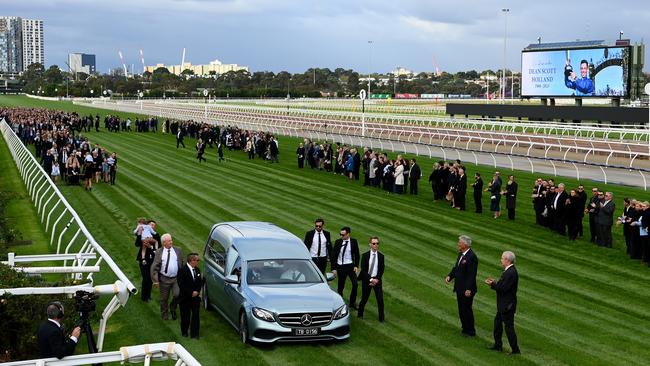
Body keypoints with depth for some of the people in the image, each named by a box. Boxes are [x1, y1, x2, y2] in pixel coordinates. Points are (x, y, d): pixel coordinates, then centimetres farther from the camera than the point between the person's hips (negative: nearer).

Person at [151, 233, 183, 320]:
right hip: (164, 279, -1)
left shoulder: (178, 250, 4)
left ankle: (173, 308, 15)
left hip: (176, 278, 1)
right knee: (164, 299, 9)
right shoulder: (159, 253, -4)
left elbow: (182, 264, 10)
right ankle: (164, 315, 29)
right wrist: (155, 280, -13)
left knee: (177, 295, -15)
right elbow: (154, 267, -5)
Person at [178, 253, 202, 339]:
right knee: (185, 316, 8)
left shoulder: (197, 270, 4)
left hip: (195, 297, 4)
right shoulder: (182, 270, -14)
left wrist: (197, 291, -7)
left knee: (195, 316, 1)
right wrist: (191, 293, -18)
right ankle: (184, 332, 27)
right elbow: (181, 285, -17)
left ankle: (194, 334, 7)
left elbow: (200, 282, 11)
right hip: (185, 298, -4)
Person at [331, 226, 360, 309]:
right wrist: (333, 268, -3)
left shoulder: (353, 241, -1)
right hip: (340, 267, 0)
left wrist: (356, 266, -3)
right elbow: (333, 256, 1)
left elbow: (356, 254, 7)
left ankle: (352, 303, 7)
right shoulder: (338, 242, -3)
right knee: (341, 286, 6)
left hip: (350, 266, 0)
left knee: (355, 284, -10)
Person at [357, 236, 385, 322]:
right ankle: (360, 314, 29)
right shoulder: (365, 256, -6)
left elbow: (381, 270, 1)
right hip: (367, 280, -1)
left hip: (377, 280, 1)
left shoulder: (381, 256, 0)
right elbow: (363, 270, -8)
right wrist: (370, 279, -16)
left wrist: (377, 279, -12)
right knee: (364, 299, 8)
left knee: (380, 299, -4)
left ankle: (381, 318, 6)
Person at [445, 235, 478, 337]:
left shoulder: (472, 257, -21)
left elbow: (472, 275, -23)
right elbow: (456, 267, 14)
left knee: (466, 310, 2)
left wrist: (468, 289, -25)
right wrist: (450, 276, -3)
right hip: (459, 288, 9)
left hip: (466, 290, -9)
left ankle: (471, 331, 16)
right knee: (461, 310, 17)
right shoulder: (461, 254, 7)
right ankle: (465, 329, 30)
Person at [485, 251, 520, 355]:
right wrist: (495, 282, 2)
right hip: (503, 304, 11)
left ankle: (515, 350, 6)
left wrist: (493, 284, -13)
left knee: (509, 326, -3)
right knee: (497, 322, 21)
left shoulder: (511, 273, -24)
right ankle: (498, 345, 32)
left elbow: (503, 289, -25)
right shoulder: (509, 270, 8)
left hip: (507, 305, -11)